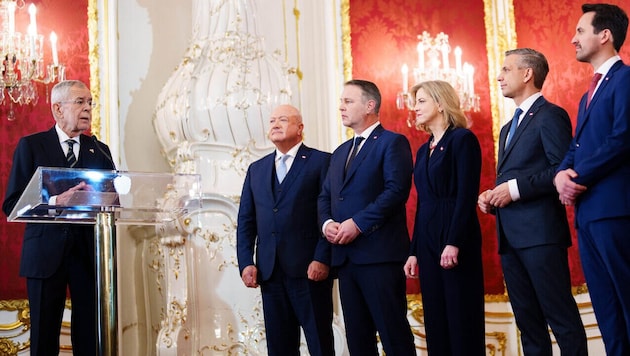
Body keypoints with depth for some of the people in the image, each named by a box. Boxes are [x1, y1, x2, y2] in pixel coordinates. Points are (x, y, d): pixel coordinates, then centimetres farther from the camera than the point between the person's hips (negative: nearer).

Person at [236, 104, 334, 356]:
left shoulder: (321, 161, 1)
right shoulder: (256, 169, 17)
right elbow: (246, 220, 14)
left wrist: (322, 259, -14)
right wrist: (246, 263, 3)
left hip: (310, 269, -5)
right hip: (269, 271, 5)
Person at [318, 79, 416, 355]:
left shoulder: (392, 143, -1)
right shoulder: (340, 152, 23)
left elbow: (397, 190, -14)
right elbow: (325, 196, 20)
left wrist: (358, 223, -18)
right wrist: (327, 223, -2)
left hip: (379, 253, -7)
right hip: (345, 256, 7)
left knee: (393, 333, -5)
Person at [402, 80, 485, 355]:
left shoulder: (462, 139, -4)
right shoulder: (423, 150, 19)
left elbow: (467, 195, -14)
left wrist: (454, 242, -21)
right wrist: (414, 251, 12)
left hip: (456, 238, -8)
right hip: (428, 241, 8)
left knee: (463, 319, -4)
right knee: (435, 319, 8)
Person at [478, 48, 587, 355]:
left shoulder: (550, 116, -4)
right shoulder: (508, 128, 24)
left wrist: (515, 189, -17)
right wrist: (491, 197, 8)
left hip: (540, 232, -9)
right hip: (510, 236, 9)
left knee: (561, 316, -7)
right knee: (527, 320, 10)